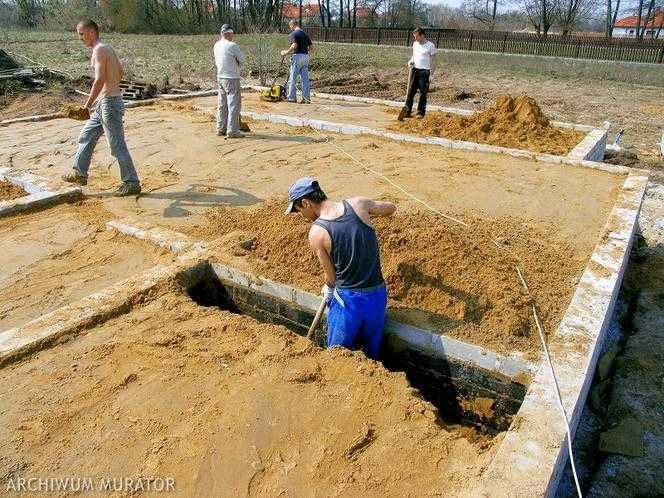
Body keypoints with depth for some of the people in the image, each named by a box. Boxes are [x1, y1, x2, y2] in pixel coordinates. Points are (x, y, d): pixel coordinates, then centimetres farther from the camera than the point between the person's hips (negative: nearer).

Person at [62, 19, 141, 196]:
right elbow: (120, 72, 26)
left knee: (117, 145, -5)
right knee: (86, 137, 18)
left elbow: (99, 80, -22)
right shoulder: (107, 48, 14)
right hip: (103, 102, 10)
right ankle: (80, 173, 28)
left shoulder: (99, 50, -14)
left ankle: (132, 183, 2)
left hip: (109, 102, -10)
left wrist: (87, 105, -19)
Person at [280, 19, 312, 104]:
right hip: (306, 56, 6)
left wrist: (286, 52, -11)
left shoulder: (293, 34, -7)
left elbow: (294, 45, -21)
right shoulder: (305, 34, 14)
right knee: (305, 78, 5)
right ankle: (307, 98, 4)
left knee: (293, 78, 2)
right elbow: (311, 46, 14)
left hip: (297, 56, -6)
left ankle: (292, 97, 6)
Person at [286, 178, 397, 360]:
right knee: (372, 354, 23)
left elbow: (330, 276, -4)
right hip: (378, 296, 4)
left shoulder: (316, 232, -15)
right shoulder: (357, 204, -7)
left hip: (347, 299, -4)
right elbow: (391, 208, 13)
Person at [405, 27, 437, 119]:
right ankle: (407, 110, 10)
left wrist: (431, 74, -11)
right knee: (410, 91, 4)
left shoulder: (430, 46, -7)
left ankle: (421, 112, 8)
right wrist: (411, 61, 0)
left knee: (423, 93, 0)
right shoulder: (415, 44, 9)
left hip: (425, 71, -5)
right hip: (415, 70, 5)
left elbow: (433, 61, -6)